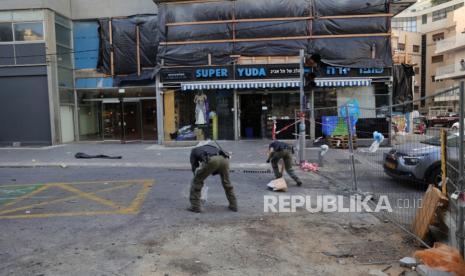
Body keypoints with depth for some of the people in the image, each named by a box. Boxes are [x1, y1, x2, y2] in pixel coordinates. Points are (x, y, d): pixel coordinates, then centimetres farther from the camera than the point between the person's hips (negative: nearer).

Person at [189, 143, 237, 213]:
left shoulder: (194, 150, 37)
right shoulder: (210, 148, 48)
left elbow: (194, 167, 32)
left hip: (212, 160, -5)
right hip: (224, 159, 5)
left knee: (197, 181, 16)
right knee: (226, 183, 28)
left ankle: (195, 206, 17)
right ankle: (233, 205, 31)